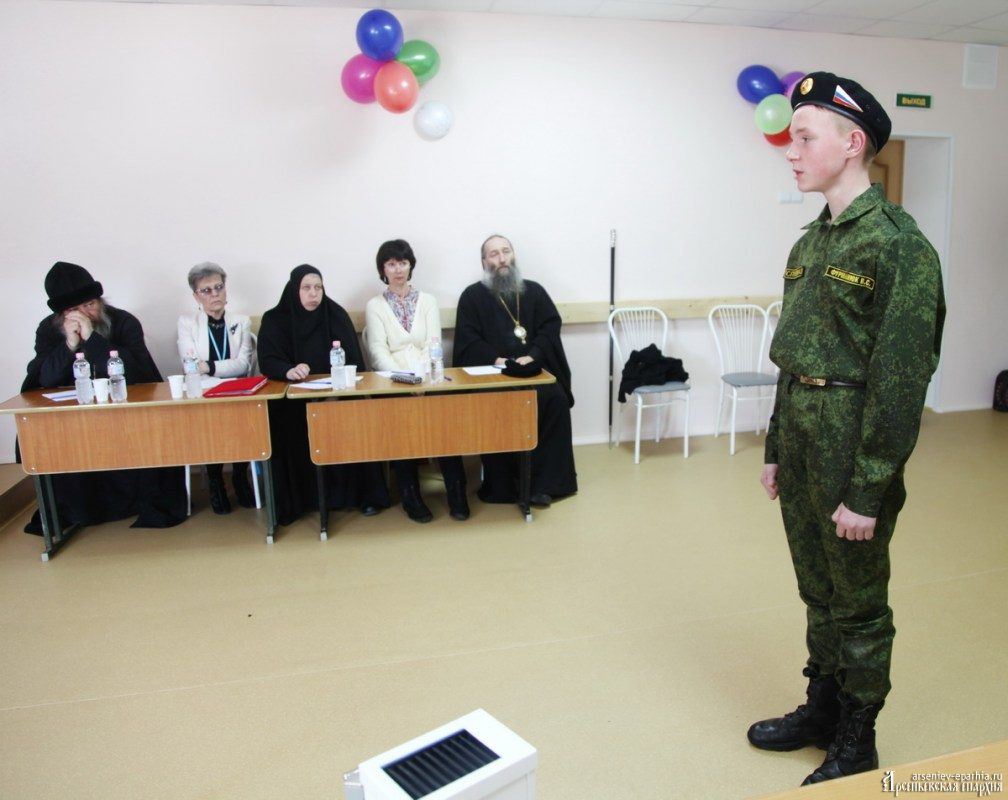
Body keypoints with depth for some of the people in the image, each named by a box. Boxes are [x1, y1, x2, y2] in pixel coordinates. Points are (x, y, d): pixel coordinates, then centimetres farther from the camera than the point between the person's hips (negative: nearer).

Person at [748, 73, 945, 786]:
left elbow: (901, 378, -18)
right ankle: (821, 708, 40)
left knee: (858, 604, 10)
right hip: (802, 440, 8)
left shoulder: (897, 242, -15)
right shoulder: (813, 239, 10)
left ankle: (855, 743, 30)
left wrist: (867, 491, -17)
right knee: (818, 593, 20)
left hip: (852, 449, -7)